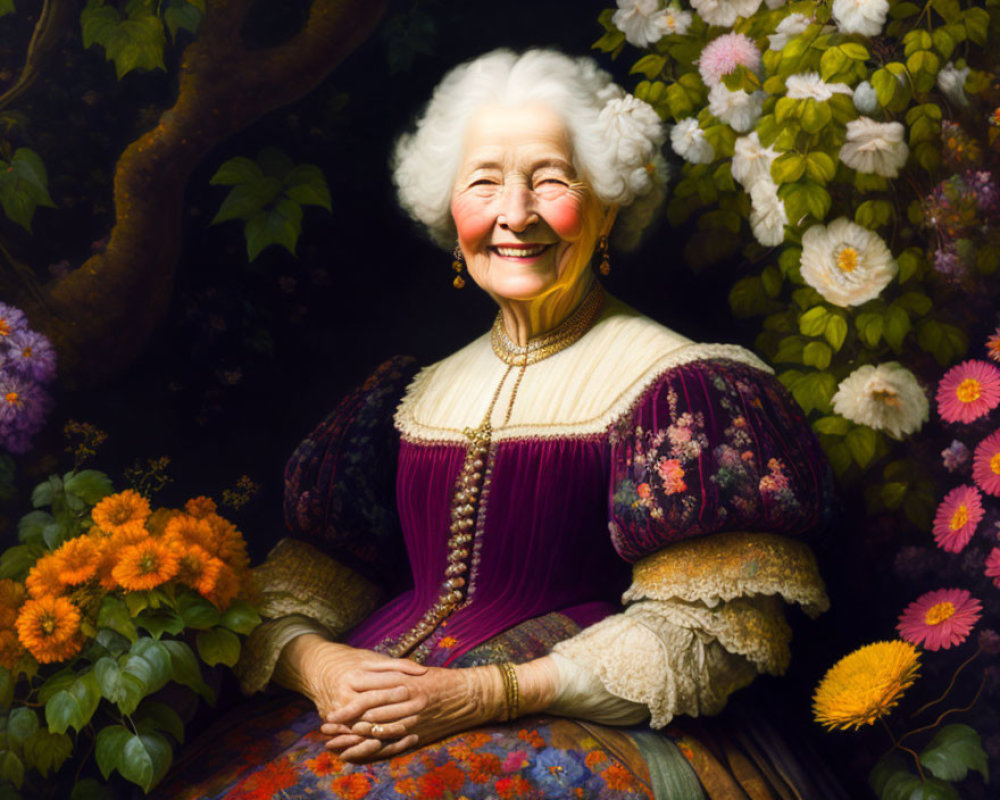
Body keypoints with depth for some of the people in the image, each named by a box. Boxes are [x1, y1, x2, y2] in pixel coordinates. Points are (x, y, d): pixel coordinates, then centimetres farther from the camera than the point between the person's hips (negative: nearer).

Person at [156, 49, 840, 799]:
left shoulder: (677, 386, 3)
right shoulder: (415, 394, 19)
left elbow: (707, 625, -5)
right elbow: (300, 587, 17)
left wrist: (490, 692, -13)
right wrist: (317, 663, -7)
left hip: (581, 730, -5)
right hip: (374, 712, 6)